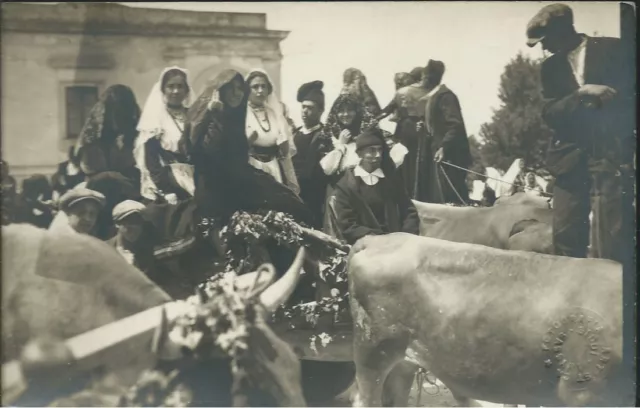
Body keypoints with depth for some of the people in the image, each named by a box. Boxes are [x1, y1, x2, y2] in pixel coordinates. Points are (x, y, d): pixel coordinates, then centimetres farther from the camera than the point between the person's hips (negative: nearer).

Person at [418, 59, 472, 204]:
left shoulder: (445, 95, -11)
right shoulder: (431, 98, 18)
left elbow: (455, 125, -20)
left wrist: (444, 147, -29)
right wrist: (425, 128, 6)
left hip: (449, 155, -10)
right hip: (437, 153, 10)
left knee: (451, 199, -10)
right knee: (437, 199, 8)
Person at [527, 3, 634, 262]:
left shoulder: (613, 50, 4)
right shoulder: (550, 67, 14)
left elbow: (631, 96, 3)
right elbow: (549, 114, 2)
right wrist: (581, 94, -12)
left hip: (611, 157, -4)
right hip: (569, 161, 4)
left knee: (609, 245, -10)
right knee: (565, 240, 2)